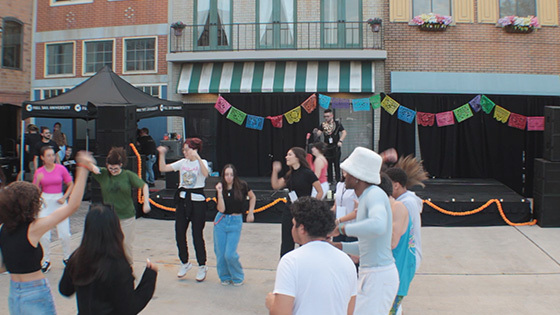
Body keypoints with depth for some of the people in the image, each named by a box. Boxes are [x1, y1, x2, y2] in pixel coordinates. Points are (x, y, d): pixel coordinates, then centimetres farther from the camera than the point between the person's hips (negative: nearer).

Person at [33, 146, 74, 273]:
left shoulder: (61, 168, -2)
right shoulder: (39, 172, 1)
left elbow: (71, 185, 4)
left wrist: (64, 198, -7)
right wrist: (38, 180, -14)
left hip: (59, 201, -1)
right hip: (45, 202, 1)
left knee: (65, 234, -2)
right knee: (44, 235, 1)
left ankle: (67, 257, 20)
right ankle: (46, 260, 18)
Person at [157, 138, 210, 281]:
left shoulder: (202, 162, -5)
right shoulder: (182, 162, 8)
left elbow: (205, 174, -28)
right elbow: (163, 168, 4)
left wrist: (197, 157, -35)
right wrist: (162, 154, -7)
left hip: (197, 201, -5)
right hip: (182, 200, 5)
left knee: (197, 235, 0)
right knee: (179, 233, 8)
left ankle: (202, 266, 16)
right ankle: (185, 263, 28)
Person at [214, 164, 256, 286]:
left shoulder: (242, 186, -6)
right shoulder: (220, 189, -1)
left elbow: (252, 197, 12)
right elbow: (221, 209, -12)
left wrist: (250, 213, 8)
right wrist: (220, 192, -17)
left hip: (235, 222, -2)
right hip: (221, 221, 3)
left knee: (230, 254, -9)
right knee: (220, 253, 5)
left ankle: (238, 277, 16)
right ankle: (225, 277, 28)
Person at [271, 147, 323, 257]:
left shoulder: (307, 173, -12)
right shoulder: (290, 174, 8)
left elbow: (320, 192, -10)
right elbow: (276, 185, 8)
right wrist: (275, 171, -3)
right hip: (289, 211, 6)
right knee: (286, 244, 10)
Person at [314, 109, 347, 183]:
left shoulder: (337, 123, -1)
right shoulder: (323, 125, 6)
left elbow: (344, 132, -4)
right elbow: (319, 133, -2)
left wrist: (340, 141, -16)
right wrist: (316, 132, -24)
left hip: (335, 146, -3)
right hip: (327, 147, 3)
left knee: (336, 163, 0)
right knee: (328, 164, 7)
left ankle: (337, 179, 7)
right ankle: (330, 180, 16)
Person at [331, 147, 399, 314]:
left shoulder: (375, 194, -16)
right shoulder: (366, 197, 13)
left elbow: (378, 226, -40)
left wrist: (341, 228, -31)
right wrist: (337, 246, 11)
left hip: (379, 277, -10)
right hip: (369, 275, 10)